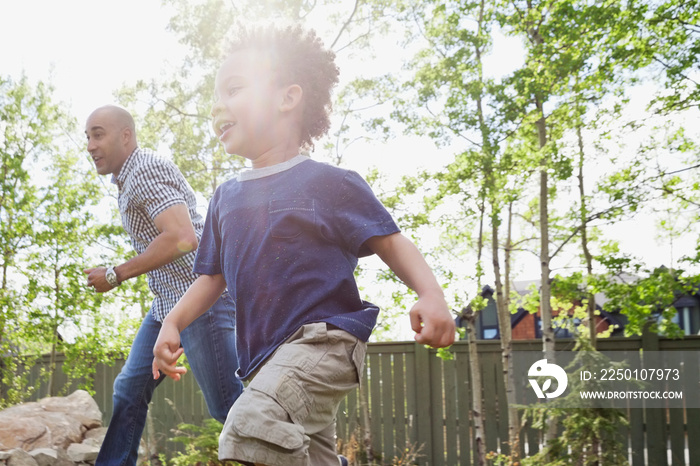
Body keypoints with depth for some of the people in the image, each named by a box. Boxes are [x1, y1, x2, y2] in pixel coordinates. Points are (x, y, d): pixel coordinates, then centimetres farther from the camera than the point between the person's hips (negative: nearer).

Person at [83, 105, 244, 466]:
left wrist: (115, 275, -18)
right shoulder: (130, 178, 17)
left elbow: (181, 238, -27)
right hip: (169, 300, 10)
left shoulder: (144, 171, -14)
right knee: (130, 388, 9)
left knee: (228, 404, -5)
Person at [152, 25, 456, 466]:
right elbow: (212, 276, 20)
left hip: (322, 338, -7)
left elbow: (391, 243, -4)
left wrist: (431, 294, -21)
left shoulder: (327, 182, -5)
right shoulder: (226, 197, 14)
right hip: (265, 355, 8)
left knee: (254, 421, -31)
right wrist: (174, 323, 6)